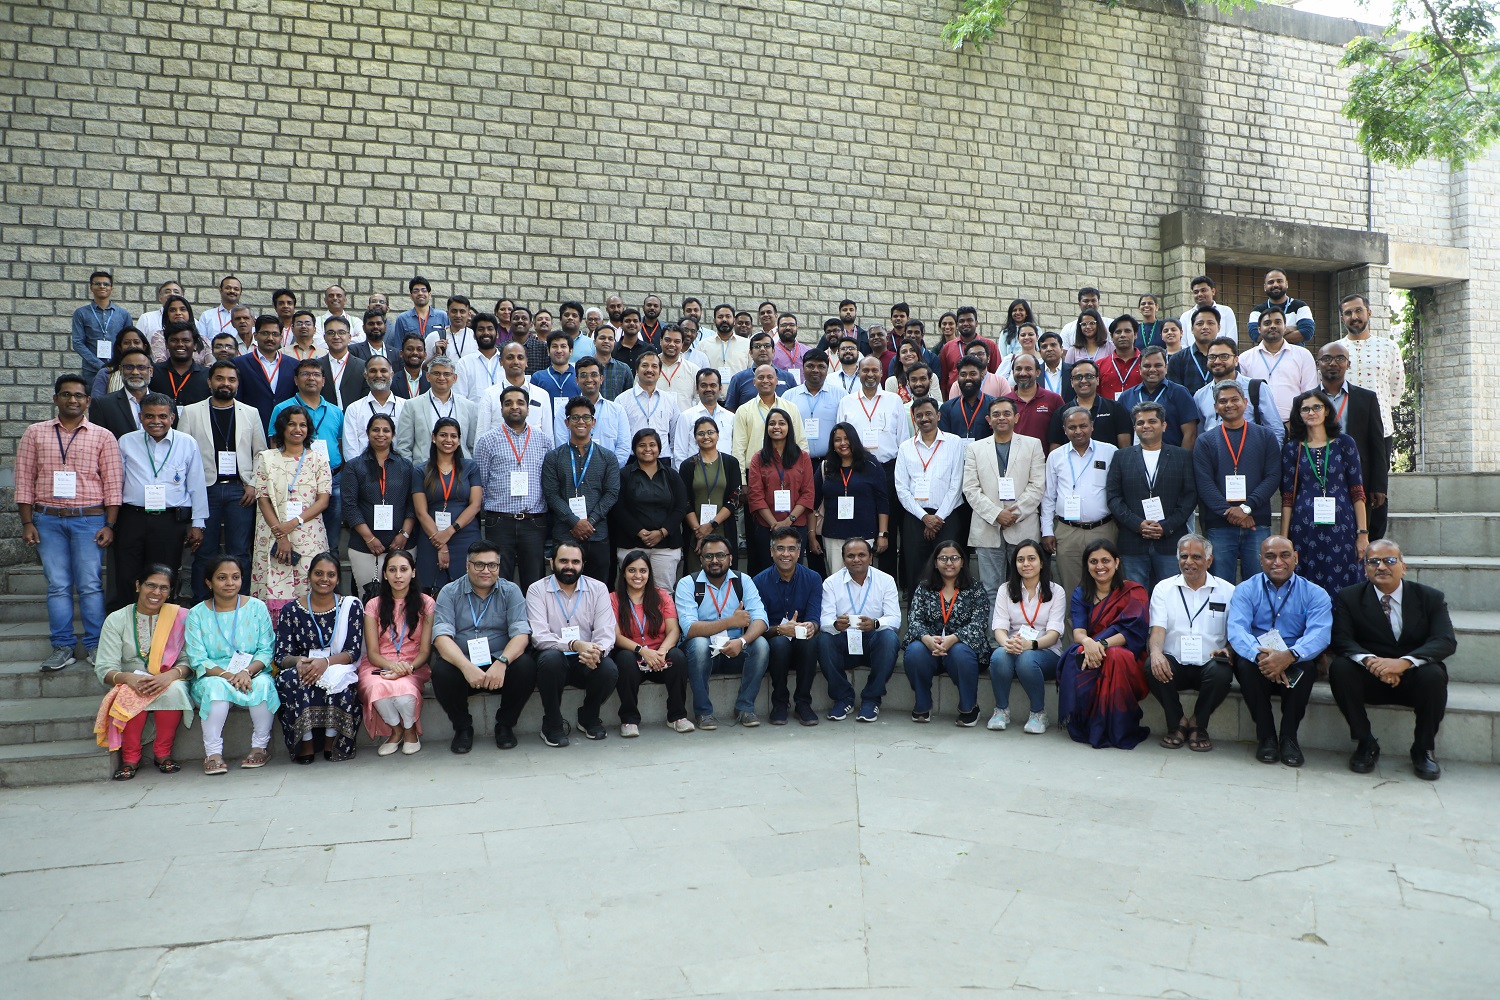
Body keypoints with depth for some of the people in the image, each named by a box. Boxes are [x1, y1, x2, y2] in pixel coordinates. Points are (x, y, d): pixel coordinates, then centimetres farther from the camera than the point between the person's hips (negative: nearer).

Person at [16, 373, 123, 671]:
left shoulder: (103, 437, 4)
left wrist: (109, 525, -4)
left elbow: (113, 483, 2)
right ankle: (62, 646, 12)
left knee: (90, 585, 0)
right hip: (47, 520, 2)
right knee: (57, 585, 5)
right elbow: (24, 479, 7)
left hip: (89, 519, -2)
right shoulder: (35, 433, 9)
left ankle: (95, 645, 8)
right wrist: (27, 522, 1)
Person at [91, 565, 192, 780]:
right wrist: (129, 678, -29)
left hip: (168, 683, 0)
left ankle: (163, 754, -18)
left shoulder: (179, 617, 1)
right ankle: (130, 758, -18)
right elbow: (104, 669, -7)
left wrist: (171, 675, -27)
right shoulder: (117, 620, 1)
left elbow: (189, 662, -3)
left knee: (174, 689, -34)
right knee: (133, 695, -34)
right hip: (129, 684, 0)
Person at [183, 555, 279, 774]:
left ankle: (259, 747, -18)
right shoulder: (197, 614, 3)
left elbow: (266, 650, 0)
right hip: (212, 677, 0)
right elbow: (197, 660, -6)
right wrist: (228, 675, -23)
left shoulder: (257, 607, 5)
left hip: (253, 675, 1)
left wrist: (247, 671, -20)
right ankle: (213, 753, -28)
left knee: (263, 683, -33)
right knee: (216, 686, -35)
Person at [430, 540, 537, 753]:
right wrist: (467, 667, -29)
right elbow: (441, 637, -11)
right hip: (461, 665, 0)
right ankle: (462, 727, -2)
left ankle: (505, 725, -2)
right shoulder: (449, 593, 2)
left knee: (526, 666, -28)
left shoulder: (511, 591, 4)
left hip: (500, 665, 0)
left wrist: (502, 662, -28)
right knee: (441, 672, -31)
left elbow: (521, 633, -7)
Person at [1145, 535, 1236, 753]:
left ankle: (1198, 725, -3)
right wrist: (1156, 652, -27)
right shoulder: (1164, 588, 9)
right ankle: (1176, 723, -4)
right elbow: (1158, 628, -4)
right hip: (1173, 664, 0)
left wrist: (1228, 651, -17)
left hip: (1208, 665, 0)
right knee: (1152, 666, -32)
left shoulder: (1227, 591, 9)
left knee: (1222, 673, -34)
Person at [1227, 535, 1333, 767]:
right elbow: (1236, 630, -15)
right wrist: (1261, 655, -37)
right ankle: (1266, 736, -16)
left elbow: (1319, 634, -17)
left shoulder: (1315, 594, 1)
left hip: (1295, 664, 0)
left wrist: (1289, 656, -38)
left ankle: (1289, 737, -14)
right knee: (1245, 664, -31)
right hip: (1258, 662, 0)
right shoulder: (1245, 590, 2)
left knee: (1306, 666, -32)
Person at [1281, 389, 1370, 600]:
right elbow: (1287, 497, 6)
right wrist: (1283, 539, 1)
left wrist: (1363, 533, -3)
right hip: (1305, 531, 0)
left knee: (1342, 591, -1)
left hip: (1341, 528, 0)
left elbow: (1357, 492, 4)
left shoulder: (1344, 443, 6)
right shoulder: (1292, 448, 7)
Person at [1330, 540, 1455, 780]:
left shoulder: (1430, 597, 1)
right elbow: (1341, 640, -11)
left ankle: (1423, 749, -8)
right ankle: (1366, 744, -13)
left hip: (1414, 679, 0)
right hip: (1370, 679, 0)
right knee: (1340, 667, -30)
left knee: (1433, 674, -32)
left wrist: (1404, 662, -31)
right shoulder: (1349, 597, 1)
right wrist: (1370, 660, -32)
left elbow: (1446, 641, -13)